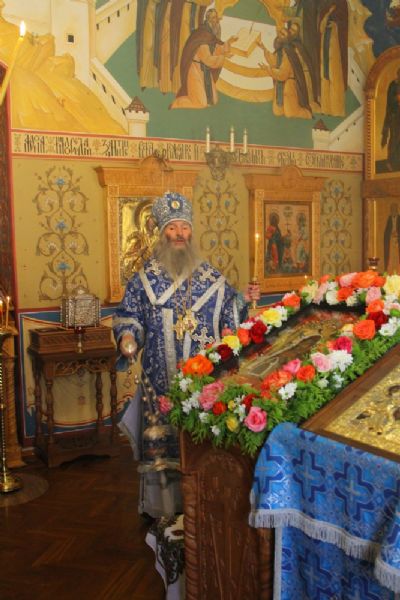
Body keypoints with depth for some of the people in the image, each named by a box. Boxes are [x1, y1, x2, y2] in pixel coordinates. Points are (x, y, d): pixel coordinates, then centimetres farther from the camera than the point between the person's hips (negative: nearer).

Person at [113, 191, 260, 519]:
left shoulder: (211, 277, 7)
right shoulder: (145, 278, 5)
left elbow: (229, 315, 11)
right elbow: (128, 316, 7)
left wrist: (246, 300, -6)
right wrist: (127, 336, -12)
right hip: (162, 378, -1)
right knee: (162, 438, 3)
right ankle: (162, 507, 19)